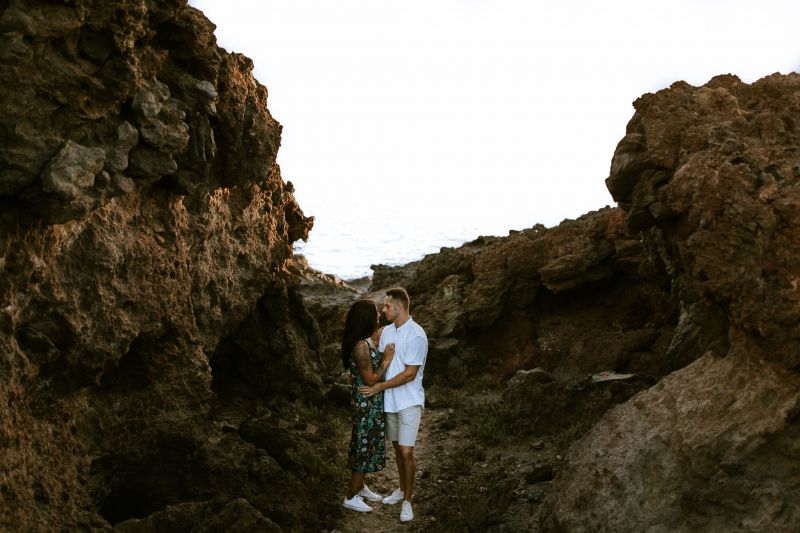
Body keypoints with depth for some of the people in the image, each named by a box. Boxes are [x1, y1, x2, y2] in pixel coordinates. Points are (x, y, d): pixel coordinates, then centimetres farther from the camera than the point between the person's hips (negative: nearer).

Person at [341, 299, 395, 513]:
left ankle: (359, 486, 36)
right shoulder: (361, 346, -26)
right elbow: (370, 380, -22)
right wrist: (387, 360, -16)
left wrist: (376, 341, 10)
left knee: (366, 444, 21)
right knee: (366, 446, 2)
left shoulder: (366, 341, 3)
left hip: (371, 401, 9)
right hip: (367, 403, -9)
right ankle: (351, 497, 14)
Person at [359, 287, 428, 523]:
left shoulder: (416, 335, -19)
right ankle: (402, 489, 33)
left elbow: (410, 374, -21)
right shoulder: (386, 331, 5)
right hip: (390, 400, 7)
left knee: (406, 452, -6)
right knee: (397, 448, 18)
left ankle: (408, 500, 7)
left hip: (409, 402, -7)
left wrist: (378, 387, -18)